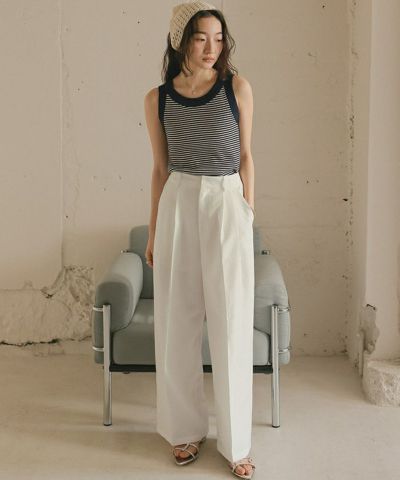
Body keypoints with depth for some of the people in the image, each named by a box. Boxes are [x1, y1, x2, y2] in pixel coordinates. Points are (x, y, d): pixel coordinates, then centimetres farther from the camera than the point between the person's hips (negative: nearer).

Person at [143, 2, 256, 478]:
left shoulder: (237, 87, -2)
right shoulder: (157, 98, 2)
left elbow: (245, 157, 4)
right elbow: (160, 168, 8)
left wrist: (247, 215, 4)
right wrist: (152, 232, 10)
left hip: (227, 206, -2)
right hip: (178, 206, 2)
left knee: (231, 327, 1)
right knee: (177, 323, 7)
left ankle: (236, 441, 14)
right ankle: (186, 427, 25)